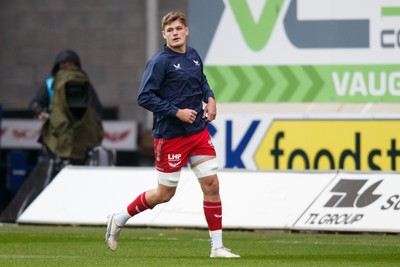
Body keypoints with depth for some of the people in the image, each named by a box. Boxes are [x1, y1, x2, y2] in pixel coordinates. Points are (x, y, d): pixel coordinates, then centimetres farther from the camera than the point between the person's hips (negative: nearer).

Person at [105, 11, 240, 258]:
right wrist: (177, 112, -21)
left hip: (199, 132, 6)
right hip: (170, 135, -6)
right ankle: (119, 220, 25)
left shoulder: (193, 55, 7)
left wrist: (210, 97, 6)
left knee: (211, 184, -2)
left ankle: (217, 247, 4)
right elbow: (145, 97, -18)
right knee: (165, 194, 3)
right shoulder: (160, 61, -14)